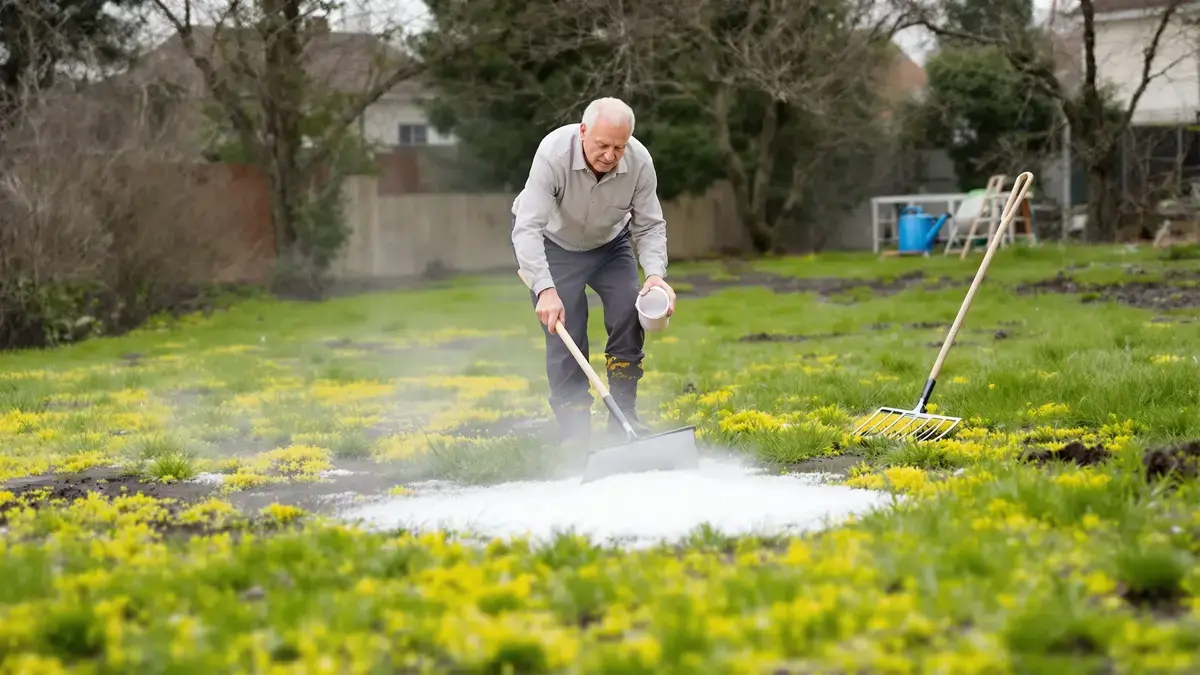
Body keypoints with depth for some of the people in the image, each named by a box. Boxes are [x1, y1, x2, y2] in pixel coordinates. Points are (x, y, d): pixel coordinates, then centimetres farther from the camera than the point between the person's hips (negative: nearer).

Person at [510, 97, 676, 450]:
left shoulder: (639, 161, -26)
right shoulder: (553, 154, -37)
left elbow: (650, 226, -15)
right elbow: (528, 228, -40)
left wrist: (655, 273, -34)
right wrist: (545, 289, -50)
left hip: (610, 243, 3)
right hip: (552, 243, -3)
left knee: (629, 314, -13)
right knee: (565, 335, -11)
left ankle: (623, 417, -2)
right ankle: (574, 432, -2)